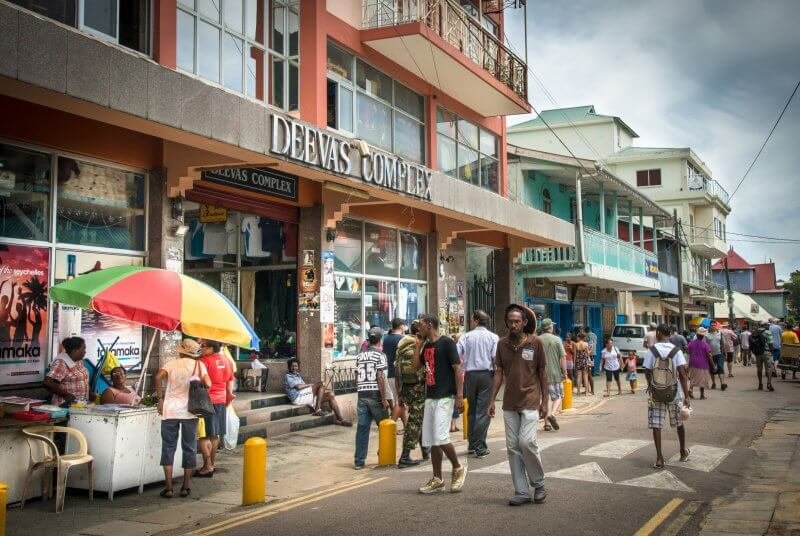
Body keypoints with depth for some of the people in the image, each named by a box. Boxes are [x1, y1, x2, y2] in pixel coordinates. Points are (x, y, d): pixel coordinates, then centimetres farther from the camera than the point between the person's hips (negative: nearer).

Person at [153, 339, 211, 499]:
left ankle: (168, 487, 4)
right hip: (190, 411, 0)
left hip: (170, 410, 0)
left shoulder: (171, 363, 6)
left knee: (168, 447, 8)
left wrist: (160, 398, -3)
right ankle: (186, 486, 15)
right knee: (189, 448, 11)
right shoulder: (199, 365, 6)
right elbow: (208, 384, -7)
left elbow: (158, 377, -12)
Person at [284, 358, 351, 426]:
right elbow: (298, 386, -14)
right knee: (320, 384, -19)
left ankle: (340, 419, -10)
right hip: (298, 398, -8)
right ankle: (318, 409, -25)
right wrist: (312, 384, -4)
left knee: (330, 395, -6)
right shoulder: (288, 376, 2)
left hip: (306, 396, 8)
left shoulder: (298, 375, 30)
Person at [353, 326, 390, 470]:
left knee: (362, 428, 5)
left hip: (362, 396, 5)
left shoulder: (360, 356, 11)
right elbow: (380, 378, -13)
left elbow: (357, 378, 15)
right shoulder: (380, 355, -7)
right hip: (375, 395, -5)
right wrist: (384, 399, -11)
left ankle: (359, 461, 4)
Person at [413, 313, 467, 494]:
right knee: (431, 441, 8)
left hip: (445, 397, -8)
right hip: (430, 397, 8)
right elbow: (416, 366, 12)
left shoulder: (446, 343, -9)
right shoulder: (426, 346, 16)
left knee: (440, 438, -16)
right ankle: (437, 480, 16)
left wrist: (459, 396, -18)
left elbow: (457, 369, -12)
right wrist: (418, 345, 8)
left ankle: (458, 467, 7)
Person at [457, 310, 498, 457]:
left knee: (471, 410, 14)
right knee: (483, 411, 0)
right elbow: (495, 358, -9)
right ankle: (480, 447, -2)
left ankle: (471, 444, 19)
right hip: (486, 374, -2)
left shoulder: (466, 336, 1)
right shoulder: (493, 337, -1)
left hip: (470, 374, 2)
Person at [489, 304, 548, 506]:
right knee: (512, 446, 4)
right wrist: (492, 400, 4)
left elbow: (542, 372, 2)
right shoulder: (502, 344, 4)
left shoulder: (535, 342, -4)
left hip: (530, 401, -4)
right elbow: (499, 373, 8)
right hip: (509, 403, 4)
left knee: (527, 441, -13)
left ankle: (539, 484, 10)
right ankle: (522, 492, 13)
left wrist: (544, 401, 0)